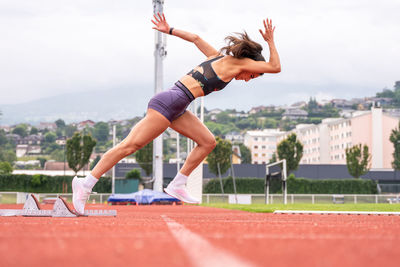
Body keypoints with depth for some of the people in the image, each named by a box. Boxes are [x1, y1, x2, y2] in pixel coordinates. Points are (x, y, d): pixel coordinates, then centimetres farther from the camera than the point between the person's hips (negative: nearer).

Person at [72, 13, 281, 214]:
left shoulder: (219, 57, 19)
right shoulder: (238, 63, -3)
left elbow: (194, 38, 28)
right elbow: (275, 67, 1)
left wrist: (170, 30, 34)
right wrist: (271, 42, 11)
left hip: (176, 108, 10)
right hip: (169, 103, -10)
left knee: (208, 142, 9)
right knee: (130, 146, -10)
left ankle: (177, 185, 11)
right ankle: (86, 184, -11)